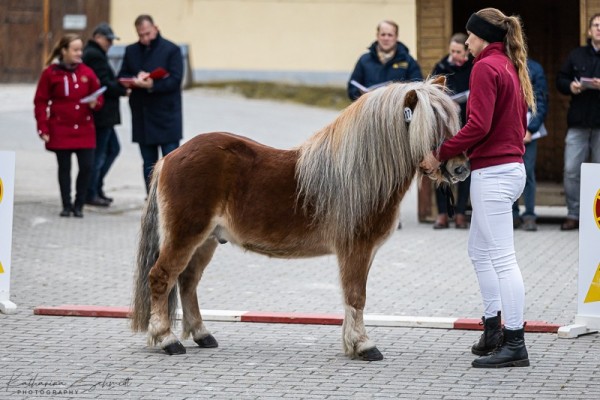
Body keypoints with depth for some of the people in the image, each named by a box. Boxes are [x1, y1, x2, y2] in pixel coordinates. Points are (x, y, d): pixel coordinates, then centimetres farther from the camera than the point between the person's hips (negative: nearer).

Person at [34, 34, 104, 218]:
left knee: (87, 166, -4)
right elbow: (40, 102, -2)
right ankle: (66, 205, 16)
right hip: (60, 130, -2)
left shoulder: (87, 72, 5)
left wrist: (95, 103, -11)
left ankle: (79, 205, 11)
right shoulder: (50, 73, -4)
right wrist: (43, 129, -6)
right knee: (64, 167, 4)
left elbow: (98, 97, 13)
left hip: (84, 129, 2)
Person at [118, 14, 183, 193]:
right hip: (141, 116, 5)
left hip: (166, 117, -5)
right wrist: (135, 80, -12)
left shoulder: (171, 50, -4)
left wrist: (152, 85, -25)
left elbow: (175, 80, -11)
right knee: (149, 163, 10)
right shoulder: (131, 51, 11)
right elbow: (122, 78, 10)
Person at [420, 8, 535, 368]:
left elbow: (478, 125, -20)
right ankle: (493, 331, 24)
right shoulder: (512, 68, 15)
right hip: (513, 166, 10)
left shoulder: (486, 67, -12)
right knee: (480, 251, 20)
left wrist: (441, 154, -13)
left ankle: (515, 346, -8)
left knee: (502, 257, -8)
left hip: (493, 172, -10)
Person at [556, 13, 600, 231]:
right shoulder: (577, 55, 12)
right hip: (578, 122, 3)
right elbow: (560, 80, 14)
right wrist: (570, 86, -7)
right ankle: (573, 215, 7)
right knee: (571, 170, -1)